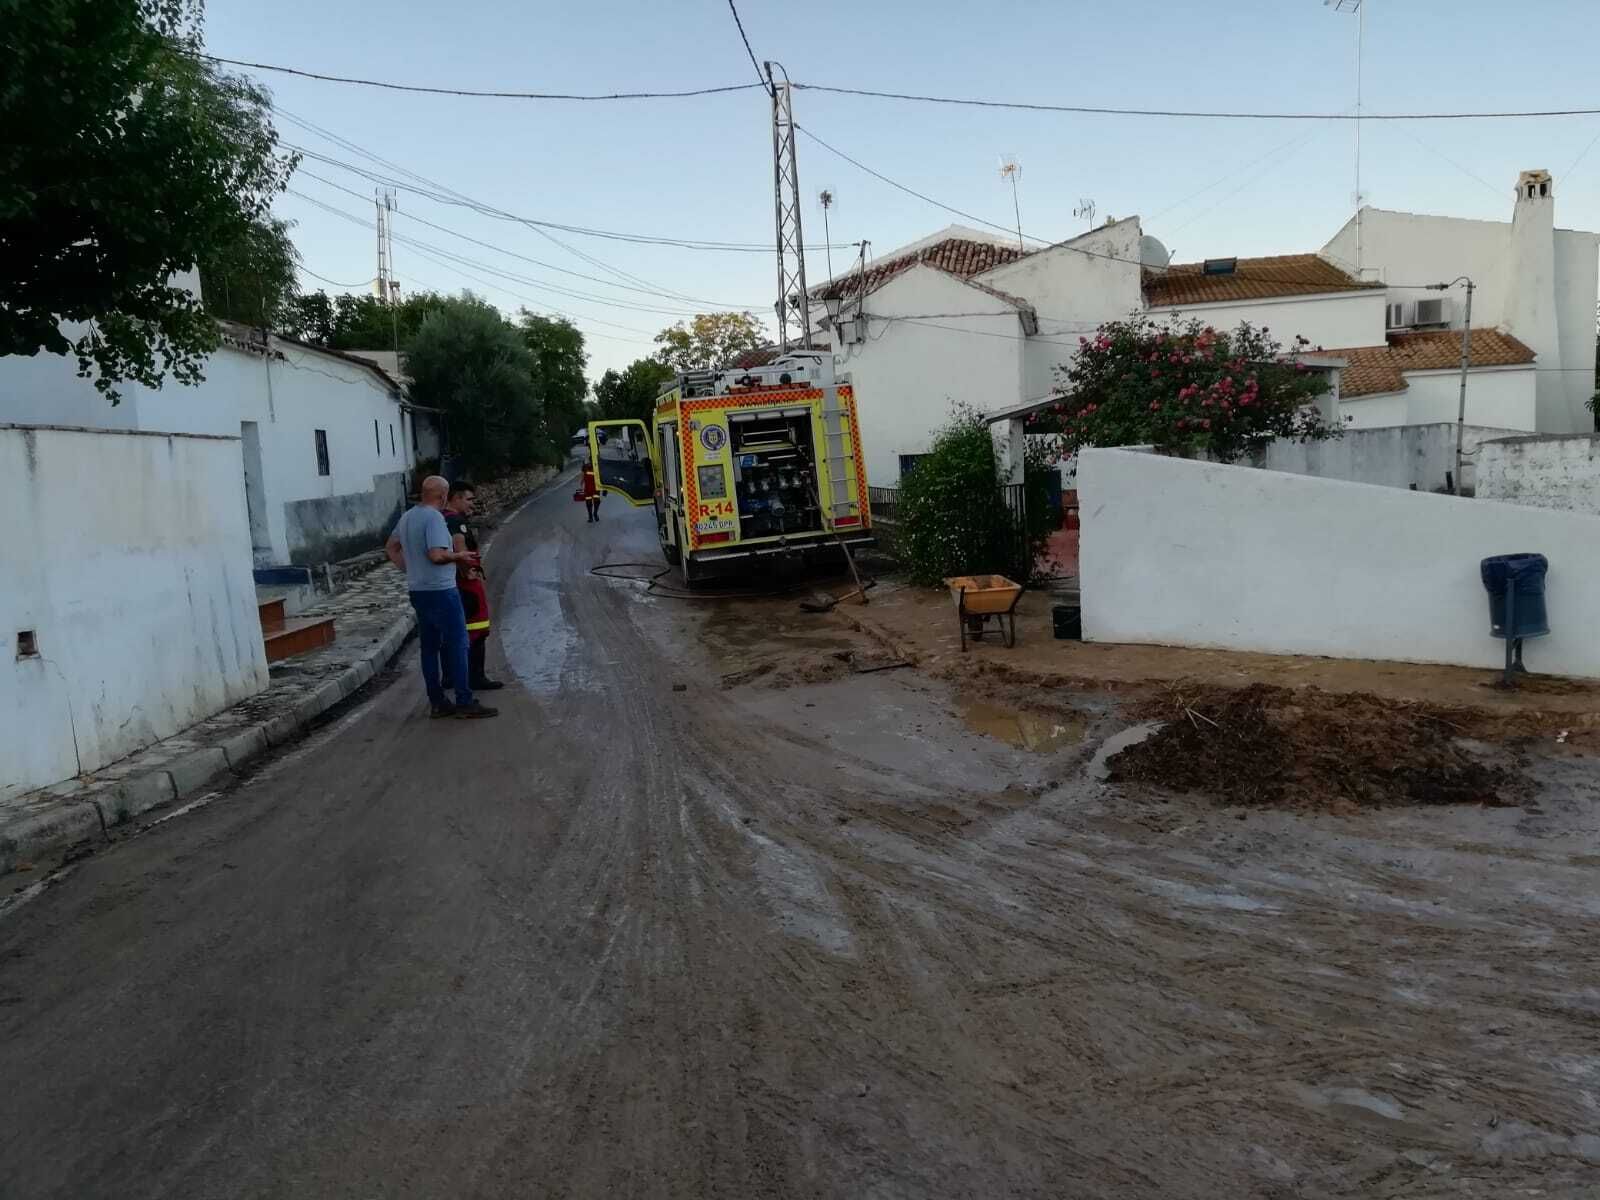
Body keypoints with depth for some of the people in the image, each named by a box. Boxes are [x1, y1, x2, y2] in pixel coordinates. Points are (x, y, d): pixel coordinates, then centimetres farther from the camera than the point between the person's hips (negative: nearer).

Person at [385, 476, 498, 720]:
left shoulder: (407, 516, 11)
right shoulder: (434, 517, -17)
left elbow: (390, 547, 21)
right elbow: (437, 555, -26)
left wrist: (410, 568, 17)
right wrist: (459, 556, -10)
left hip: (418, 590, 9)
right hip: (440, 590, -9)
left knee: (429, 647, 11)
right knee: (458, 645, -3)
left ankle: (437, 702, 15)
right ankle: (465, 702, -2)